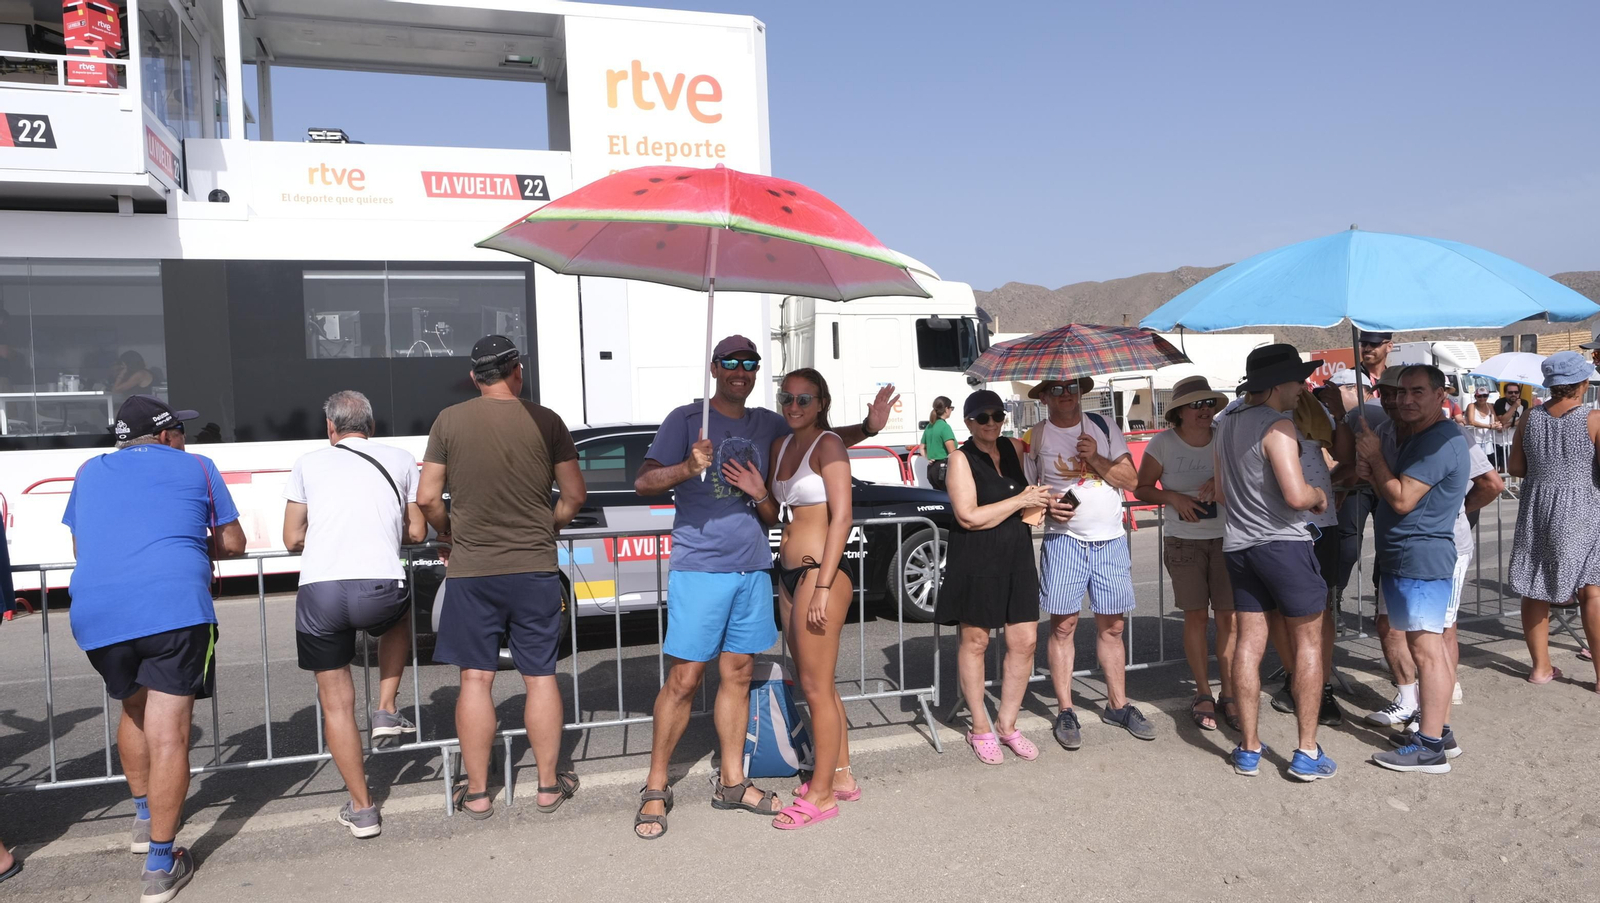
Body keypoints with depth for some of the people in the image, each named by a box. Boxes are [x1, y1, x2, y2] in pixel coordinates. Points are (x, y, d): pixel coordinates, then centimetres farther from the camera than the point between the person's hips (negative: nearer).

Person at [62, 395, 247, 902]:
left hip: (95, 613, 4)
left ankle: (144, 816, 41)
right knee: (168, 730, -3)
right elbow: (233, 544, 18)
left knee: (133, 708, 28)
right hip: (174, 607, -4)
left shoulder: (90, 472, 24)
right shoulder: (195, 468, 14)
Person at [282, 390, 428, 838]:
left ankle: (361, 809, 20)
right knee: (400, 615, 38)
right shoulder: (400, 460, 15)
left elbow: (293, 540, 16)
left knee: (336, 705, 15)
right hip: (380, 589, 0)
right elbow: (416, 533, 16)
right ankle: (386, 711, 27)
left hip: (319, 591, 0)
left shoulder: (308, 463, 15)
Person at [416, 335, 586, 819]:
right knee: (540, 677, 10)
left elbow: (427, 498, -2)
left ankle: (476, 791, 17)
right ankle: (549, 784, 18)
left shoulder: (449, 421, -2)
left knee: (476, 680, 9)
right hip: (535, 568, 0)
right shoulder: (545, 421, -3)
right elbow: (574, 494, 0)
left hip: (470, 570, 0)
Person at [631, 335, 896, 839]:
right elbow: (643, 482, -9)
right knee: (684, 679, -4)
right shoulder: (686, 419, -4)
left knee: (738, 674, 11)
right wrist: (687, 468, -28)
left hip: (752, 568, 5)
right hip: (699, 567, -5)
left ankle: (732, 782, 22)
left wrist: (869, 427, 10)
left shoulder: (767, 424, 12)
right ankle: (655, 789, 9)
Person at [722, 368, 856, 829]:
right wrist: (758, 493, -3)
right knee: (816, 683, 15)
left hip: (819, 573, -8)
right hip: (788, 574, 8)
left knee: (816, 687, -1)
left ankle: (821, 794, 11)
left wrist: (823, 587, -20)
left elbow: (841, 517, -16)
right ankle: (841, 776, 29)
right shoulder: (780, 446, 13)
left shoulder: (828, 445, -10)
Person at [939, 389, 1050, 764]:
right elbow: (968, 516, -15)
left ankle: (1007, 724, 20)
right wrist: (1021, 501, -12)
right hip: (976, 560, -5)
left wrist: (1039, 501, 10)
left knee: (1025, 641, 4)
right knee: (975, 641, 5)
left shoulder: (1014, 448, 9)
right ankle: (980, 728, 19)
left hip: (1017, 556, 5)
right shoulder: (961, 459, -7)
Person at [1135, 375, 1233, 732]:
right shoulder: (1163, 443, -4)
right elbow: (1141, 488, 1)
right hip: (1183, 540, -1)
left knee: (1228, 617, 0)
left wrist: (1221, 482, -17)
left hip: (1225, 538, 1)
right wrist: (1173, 497, -15)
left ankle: (1229, 694, 12)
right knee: (1195, 616, 3)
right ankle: (1203, 695, 15)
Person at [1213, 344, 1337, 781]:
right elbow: (1296, 495, -22)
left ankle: (1248, 749, 15)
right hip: (1282, 543, -7)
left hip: (1238, 543, 7)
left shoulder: (1226, 424, 12)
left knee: (1249, 642, 10)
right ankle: (1307, 752, 7)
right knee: (1308, 642, 4)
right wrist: (1319, 494, -3)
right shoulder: (1278, 426, -14)